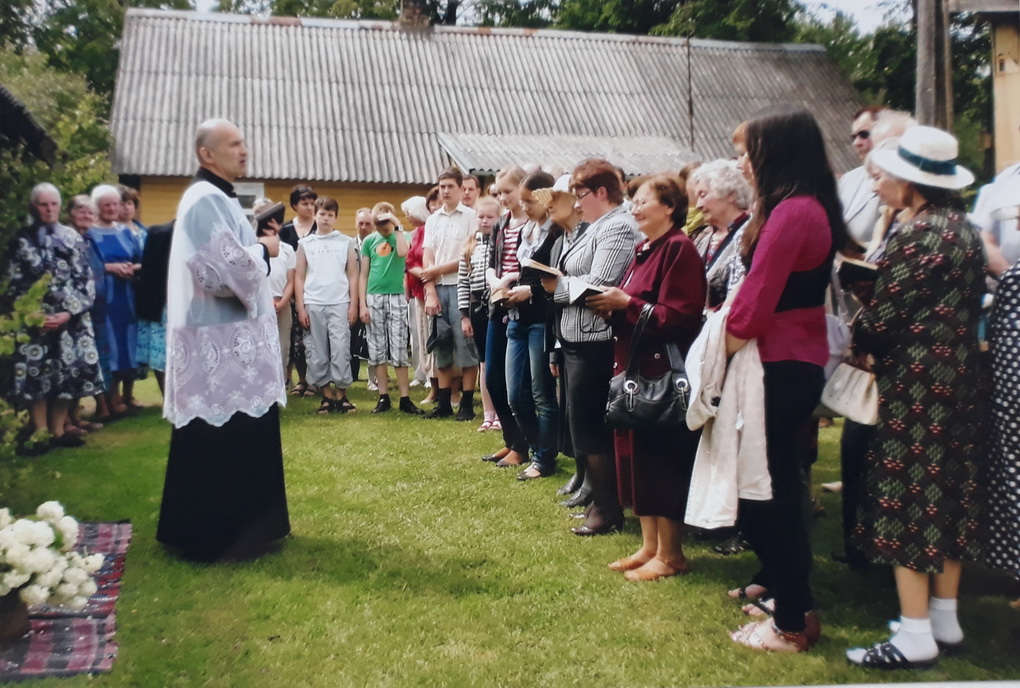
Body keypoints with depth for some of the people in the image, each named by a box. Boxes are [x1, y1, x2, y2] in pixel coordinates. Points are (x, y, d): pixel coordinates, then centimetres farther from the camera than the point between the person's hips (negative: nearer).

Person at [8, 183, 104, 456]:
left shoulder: (74, 238, 7)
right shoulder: (22, 239, 5)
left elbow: (86, 280, 2)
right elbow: (15, 283, 1)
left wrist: (69, 313, -10)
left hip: (71, 318, 2)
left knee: (68, 373, 3)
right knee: (35, 374, -3)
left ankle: (58, 430, 15)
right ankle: (39, 432, 6)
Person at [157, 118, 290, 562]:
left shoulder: (218, 198, 17)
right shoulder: (206, 200, -17)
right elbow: (227, 270, -26)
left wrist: (257, 248, 9)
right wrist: (264, 251, -9)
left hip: (230, 339, 11)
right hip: (219, 344, -11)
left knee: (237, 441, 17)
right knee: (220, 445, -2)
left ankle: (242, 526, 28)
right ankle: (218, 536, 8)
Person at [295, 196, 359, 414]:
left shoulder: (346, 242, 8)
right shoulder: (305, 243, 9)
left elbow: (353, 275, 7)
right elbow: (299, 277, 8)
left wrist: (353, 305, 0)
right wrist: (300, 307, 1)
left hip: (340, 303, -1)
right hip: (313, 304, 1)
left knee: (341, 350, -5)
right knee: (316, 352, 2)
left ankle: (341, 394, 4)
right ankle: (326, 395, 10)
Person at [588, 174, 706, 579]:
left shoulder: (679, 248, -12)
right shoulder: (643, 250, 16)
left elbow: (679, 317, -19)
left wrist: (626, 304, -19)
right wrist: (610, 306, 1)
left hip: (663, 370, -9)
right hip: (632, 365, 9)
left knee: (663, 461, -2)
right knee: (635, 457, 12)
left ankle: (670, 555, 10)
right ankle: (649, 546, 23)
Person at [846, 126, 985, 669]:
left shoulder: (915, 233, -16)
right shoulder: (965, 230, 10)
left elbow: (881, 317, -15)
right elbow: (971, 306, 13)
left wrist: (856, 342, 4)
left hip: (914, 382, -9)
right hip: (959, 379, 9)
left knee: (906, 498, -2)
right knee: (950, 491, 14)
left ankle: (915, 637, 4)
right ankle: (946, 619, 26)